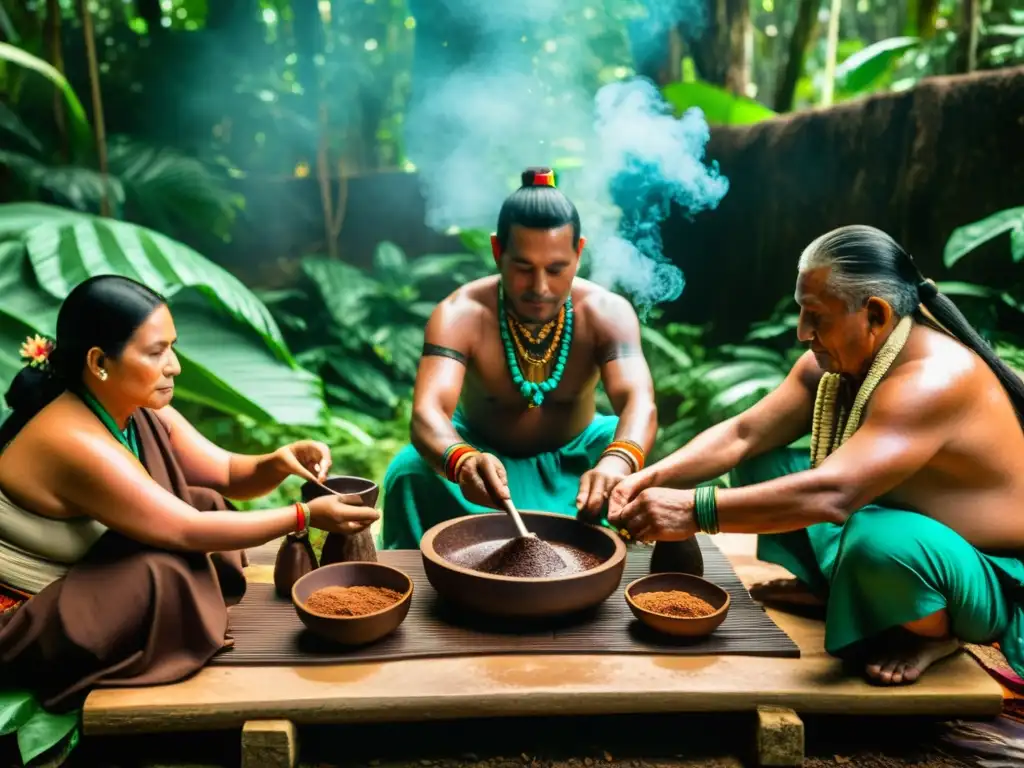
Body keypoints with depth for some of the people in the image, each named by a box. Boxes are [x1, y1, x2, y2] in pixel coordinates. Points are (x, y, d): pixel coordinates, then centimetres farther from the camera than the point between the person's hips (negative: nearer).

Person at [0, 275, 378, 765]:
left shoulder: (141, 412, -4)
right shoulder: (75, 442, -30)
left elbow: (229, 475, 1)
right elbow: (187, 531, -29)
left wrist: (277, 463, -21)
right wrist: (306, 516, -27)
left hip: (75, 590, 8)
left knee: (203, 507, -6)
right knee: (168, 577, -28)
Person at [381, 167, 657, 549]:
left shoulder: (606, 313, -22)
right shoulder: (460, 315, -26)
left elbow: (639, 403, -37)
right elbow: (427, 411, -40)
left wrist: (618, 462, -61)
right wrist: (462, 461, -64)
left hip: (575, 453, 1)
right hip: (480, 451, -1)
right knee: (410, 471, -29)